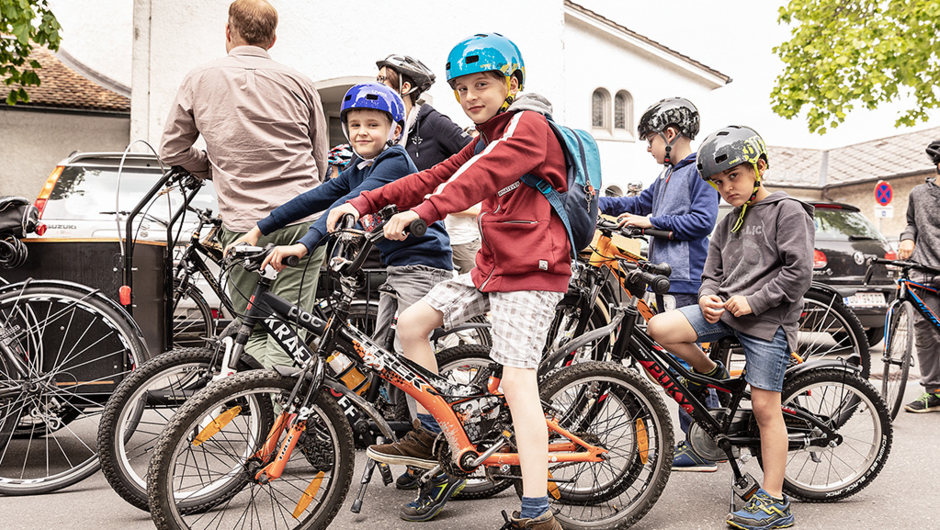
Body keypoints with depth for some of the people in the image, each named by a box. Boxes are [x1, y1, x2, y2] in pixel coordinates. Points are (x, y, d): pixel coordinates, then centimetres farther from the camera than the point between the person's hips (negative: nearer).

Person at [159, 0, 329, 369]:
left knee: (249, 329, 11)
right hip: (301, 221, 1)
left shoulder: (200, 80, 7)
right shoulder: (299, 83, 9)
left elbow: (171, 150, 15)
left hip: (244, 226, -1)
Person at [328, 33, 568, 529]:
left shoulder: (527, 125, -9)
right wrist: (365, 202, 1)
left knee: (516, 382, -16)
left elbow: (481, 177, -29)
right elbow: (437, 176, 12)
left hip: (532, 270, -9)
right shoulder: (486, 139, 22)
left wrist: (422, 211, -43)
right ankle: (433, 436, 15)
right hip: (492, 266, 9)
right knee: (411, 322, 3)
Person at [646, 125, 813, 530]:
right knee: (660, 328, -16)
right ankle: (711, 375, 11)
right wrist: (708, 297, -6)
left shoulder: (788, 212, -5)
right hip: (725, 311, 6)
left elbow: (799, 274, -12)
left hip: (768, 319, -6)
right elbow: (712, 273, 17)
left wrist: (752, 301, -16)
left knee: (765, 409, -4)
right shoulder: (727, 225, 18)